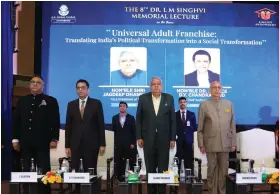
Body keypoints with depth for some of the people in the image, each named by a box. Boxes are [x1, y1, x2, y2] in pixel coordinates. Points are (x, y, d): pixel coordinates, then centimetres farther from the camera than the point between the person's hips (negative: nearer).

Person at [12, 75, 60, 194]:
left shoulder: (51, 101, 2)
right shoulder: (22, 100, 12)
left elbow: (55, 122, -2)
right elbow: (17, 121, 11)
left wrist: (54, 139, -8)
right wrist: (15, 139, 5)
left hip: (42, 142, -3)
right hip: (25, 142, 3)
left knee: (44, 171, 1)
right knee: (27, 171, 8)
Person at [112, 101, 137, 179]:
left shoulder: (131, 118, 4)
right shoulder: (115, 118, 9)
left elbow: (134, 131, 2)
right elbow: (113, 131, 8)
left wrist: (133, 143, -5)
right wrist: (113, 142, 1)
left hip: (128, 144, -1)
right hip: (118, 144, 1)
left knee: (130, 162, -1)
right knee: (118, 162, 2)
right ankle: (119, 177, 9)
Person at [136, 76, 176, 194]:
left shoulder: (169, 98, 2)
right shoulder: (143, 98, 2)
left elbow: (173, 119, 2)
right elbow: (138, 119, 3)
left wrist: (173, 138, -2)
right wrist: (139, 137, -3)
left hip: (164, 138, 0)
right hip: (148, 138, 0)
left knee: (163, 168, 3)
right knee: (150, 168, 6)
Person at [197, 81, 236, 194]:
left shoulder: (229, 104, 9)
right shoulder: (204, 105, 2)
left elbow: (232, 125, 9)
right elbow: (200, 127, 1)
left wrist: (233, 143, 5)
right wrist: (201, 144, -4)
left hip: (225, 144, 2)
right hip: (211, 144, -2)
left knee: (224, 170, 6)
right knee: (212, 170, 5)